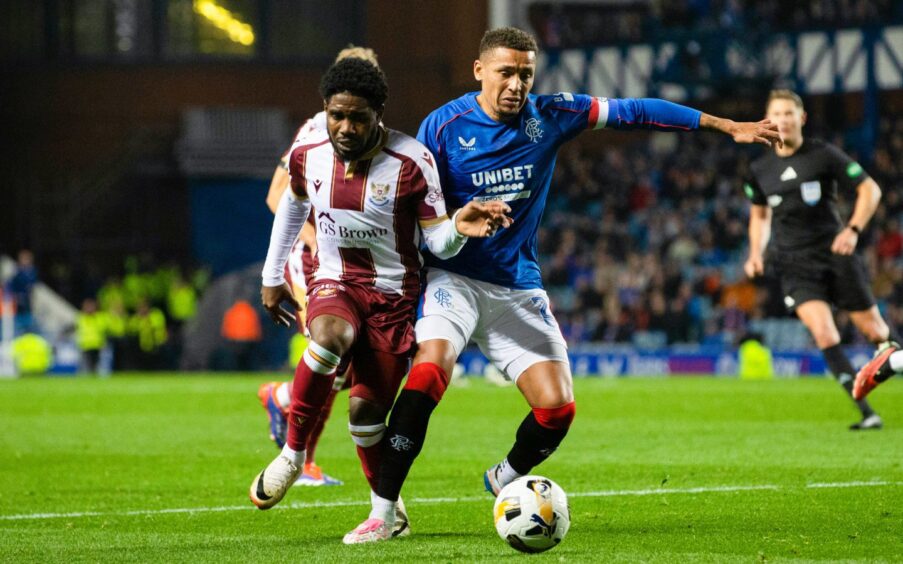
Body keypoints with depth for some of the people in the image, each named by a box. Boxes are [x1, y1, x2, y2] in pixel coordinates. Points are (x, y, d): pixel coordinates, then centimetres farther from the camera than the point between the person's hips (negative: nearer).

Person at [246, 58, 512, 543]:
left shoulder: (411, 162, -17)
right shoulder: (308, 155, -6)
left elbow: (438, 242, -13)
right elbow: (293, 205, 17)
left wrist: (458, 227, -36)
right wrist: (272, 276, 22)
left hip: (394, 293, -2)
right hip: (334, 284, 2)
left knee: (366, 408, -9)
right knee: (330, 335, -34)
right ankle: (292, 455, -19)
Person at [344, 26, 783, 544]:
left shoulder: (548, 116, -2)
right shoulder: (444, 126, -9)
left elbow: (633, 112, 3)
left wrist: (729, 126, 4)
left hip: (519, 288, 4)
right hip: (454, 280, -4)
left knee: (557, 408, -8)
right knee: (430, 371, -30)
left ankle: (504, 483, 25)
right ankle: (382, 514, -25)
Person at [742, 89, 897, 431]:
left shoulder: (824, 155, -5)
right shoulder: (760, 170, 6)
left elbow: (869, 190, -2)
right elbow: (759, 214, 23)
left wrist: (854, 230, -16)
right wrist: (756, 254, 7)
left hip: (835, 253, -1)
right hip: (795, 265, 1)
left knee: (874, 332, 1)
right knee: (824, 334, -19)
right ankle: (867, 413, -17)